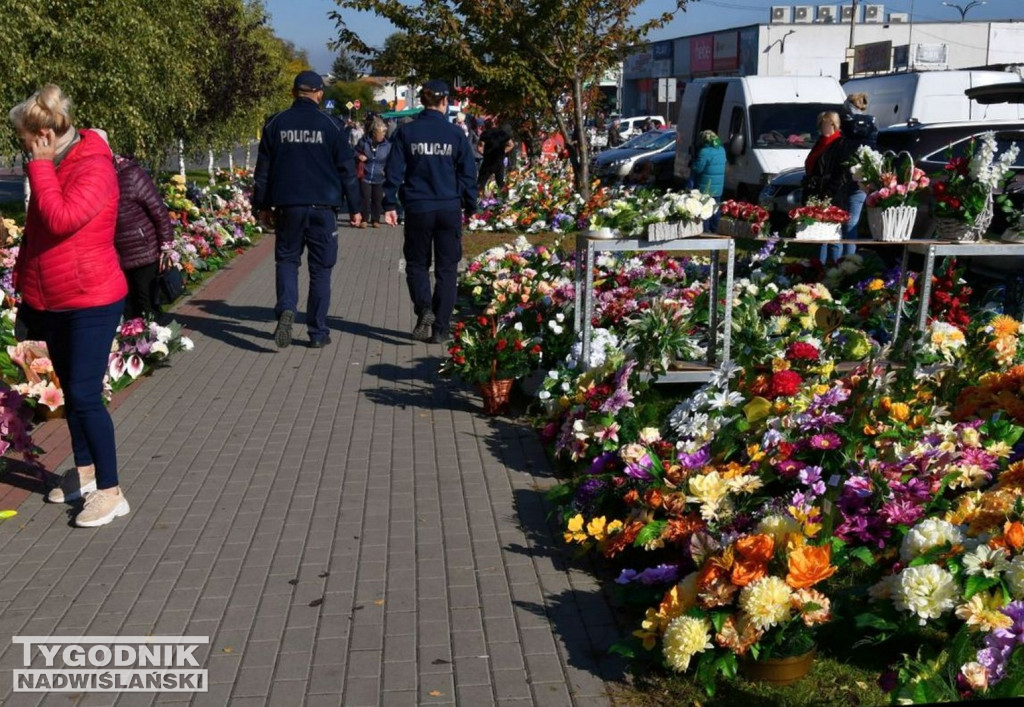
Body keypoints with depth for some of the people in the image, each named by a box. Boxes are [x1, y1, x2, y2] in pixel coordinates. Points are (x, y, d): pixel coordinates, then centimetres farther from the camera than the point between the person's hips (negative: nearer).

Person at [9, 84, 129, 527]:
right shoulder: (50, 168, 9)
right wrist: (25, 287, 16)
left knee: (85, 395, -9)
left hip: (92, 302, -9)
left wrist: (40, 166, -19)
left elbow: (61, 219, -30)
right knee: (70, 391, 17)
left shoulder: (94, 167, -17)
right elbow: (35, 230, 18)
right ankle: (84, 472, 31)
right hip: (53, 302, 9)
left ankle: (111, 492, 0)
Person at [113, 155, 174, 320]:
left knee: (147, 312, 3)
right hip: (116, 261, 6)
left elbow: (159, 211, -14)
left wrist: (166, 248, -13)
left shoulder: (131, 175, -17)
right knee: (126, 312, 11)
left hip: (144, 256, -6)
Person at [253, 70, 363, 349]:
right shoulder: (330, 125, -1)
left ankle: (286, 309, -12)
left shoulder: (276, 124, 4)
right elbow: (347, 169, 1)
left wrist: (263, 206, 17)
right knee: (320, 268, 6)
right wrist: (355, 207, 9)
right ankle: (318, 332, 9)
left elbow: (263, 169, 8)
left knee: (287, 260, 14)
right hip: (322, 207, -1)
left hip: (287, 206, 1)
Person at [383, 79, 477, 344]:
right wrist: (470, 207, 13)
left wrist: (389, 205, 4)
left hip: (417, 209, 0)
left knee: (417, 263, 15)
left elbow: (394, 171, -1)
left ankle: (424, 308, -11)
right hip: (449, 210, 0)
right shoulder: (456, 134, 0)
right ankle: (440, 327, 9)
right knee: (446, 268, 9)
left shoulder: (406, 132, -1)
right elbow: (468, 173, 3)